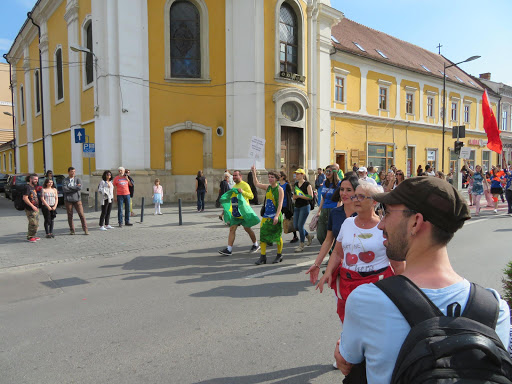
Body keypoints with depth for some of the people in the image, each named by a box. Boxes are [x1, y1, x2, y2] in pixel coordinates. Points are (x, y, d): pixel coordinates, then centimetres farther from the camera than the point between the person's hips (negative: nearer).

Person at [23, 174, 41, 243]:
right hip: (30, 209, -9)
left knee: (36, 224, 13)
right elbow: (25, 198, -20)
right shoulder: (27, 187, -13)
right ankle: (30, 237, 3)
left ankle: (33, 236, 23)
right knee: (33, 223, -8)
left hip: (35, 208, 9)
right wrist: (32, 206, -22)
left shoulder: (34, 187, 14)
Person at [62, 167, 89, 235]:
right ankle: (72, 230, 14)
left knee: (81, 214, -4)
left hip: (77, 199, 0)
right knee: (70, 216, 4)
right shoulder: (65, 180, 5)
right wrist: (75, 187, -9)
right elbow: (64, 189, -11)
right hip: (68, 200, 0)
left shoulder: (78, 179, 8)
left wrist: (70, 187, -8)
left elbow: (80, 188, -10)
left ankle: (85, 230, -1)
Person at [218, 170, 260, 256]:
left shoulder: (245, 185, -8)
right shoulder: (234, 186, 17)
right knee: (232, 229, -1)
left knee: (247, 229, 4)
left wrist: (242, 191, -29)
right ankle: (229, 249, -3)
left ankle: (256, 245, 25)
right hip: (235, 212, 7)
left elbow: (251, 196, -18)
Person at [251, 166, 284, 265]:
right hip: (266, 215, 5)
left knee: (277, 236, 4)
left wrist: (277, 216, -24)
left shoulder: (280, 189, -7)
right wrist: (253, 173, 18)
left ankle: (279, 256, 21)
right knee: (263, 235, -2)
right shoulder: (267, 187, 9)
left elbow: (280, 204, -14)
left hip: (276, 216, -5)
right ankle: (262, 257, 3)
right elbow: (256, 184, 24)